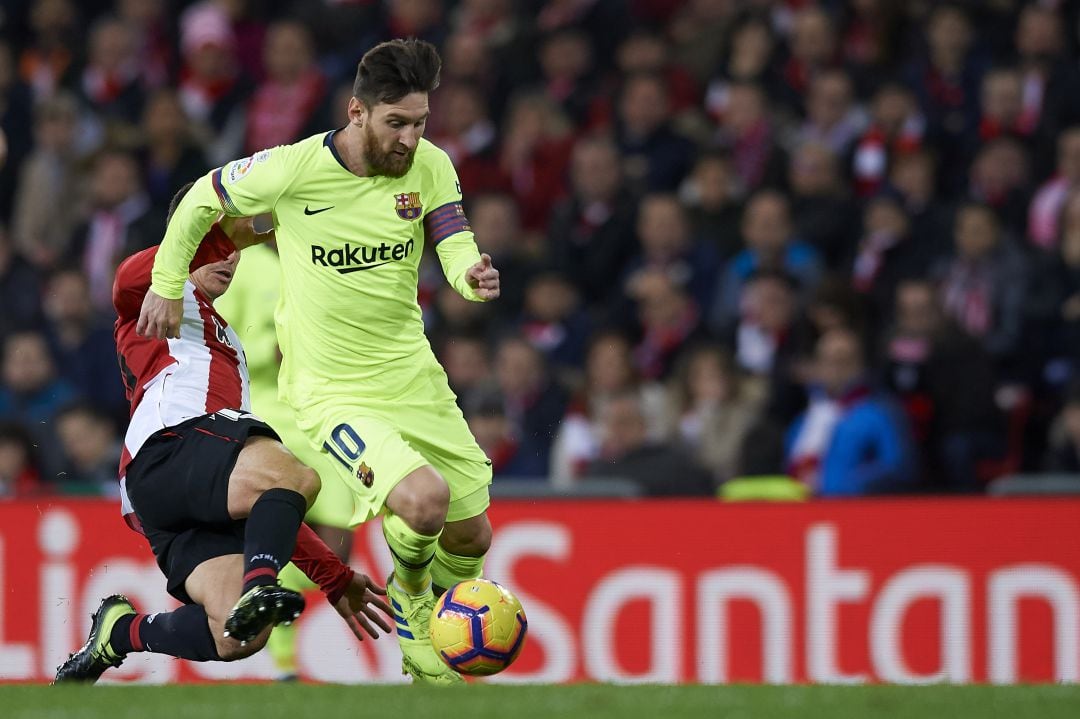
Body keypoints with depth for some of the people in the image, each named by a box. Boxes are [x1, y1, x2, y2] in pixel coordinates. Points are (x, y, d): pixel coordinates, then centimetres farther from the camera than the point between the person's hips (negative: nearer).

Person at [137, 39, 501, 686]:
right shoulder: (292, 169, -17)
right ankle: (411, 604, 7)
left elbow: (457, 251, -12)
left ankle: (427, 656, 39)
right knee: (424, 500, -28)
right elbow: (203, 199, 1)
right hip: (331, 389, -5)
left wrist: (475, 277, -35)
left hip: (414, 375, 5)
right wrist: (167, 285, 8)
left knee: (470, 539, 9)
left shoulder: (431, 166, -7)